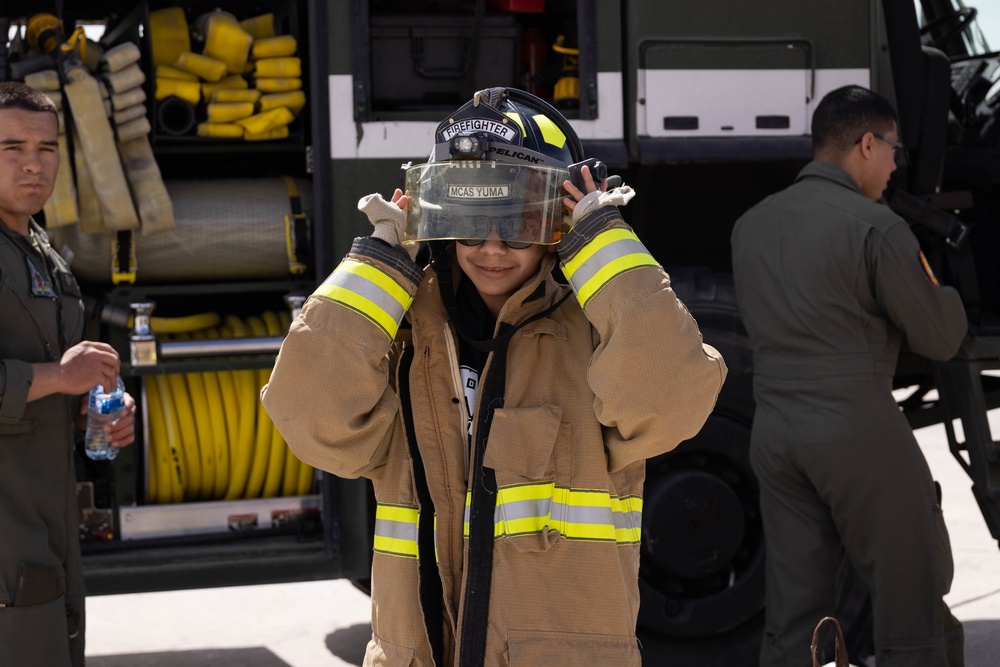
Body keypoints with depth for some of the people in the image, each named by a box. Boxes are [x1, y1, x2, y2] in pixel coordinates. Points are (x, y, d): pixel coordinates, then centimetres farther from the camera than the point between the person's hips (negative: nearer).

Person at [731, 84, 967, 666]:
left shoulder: (751, 226, 10)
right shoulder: (876, 227, -10)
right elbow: (941, 339, -6)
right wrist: (939, 290, 16)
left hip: (775, 435, 7)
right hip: (860, 434, -6)